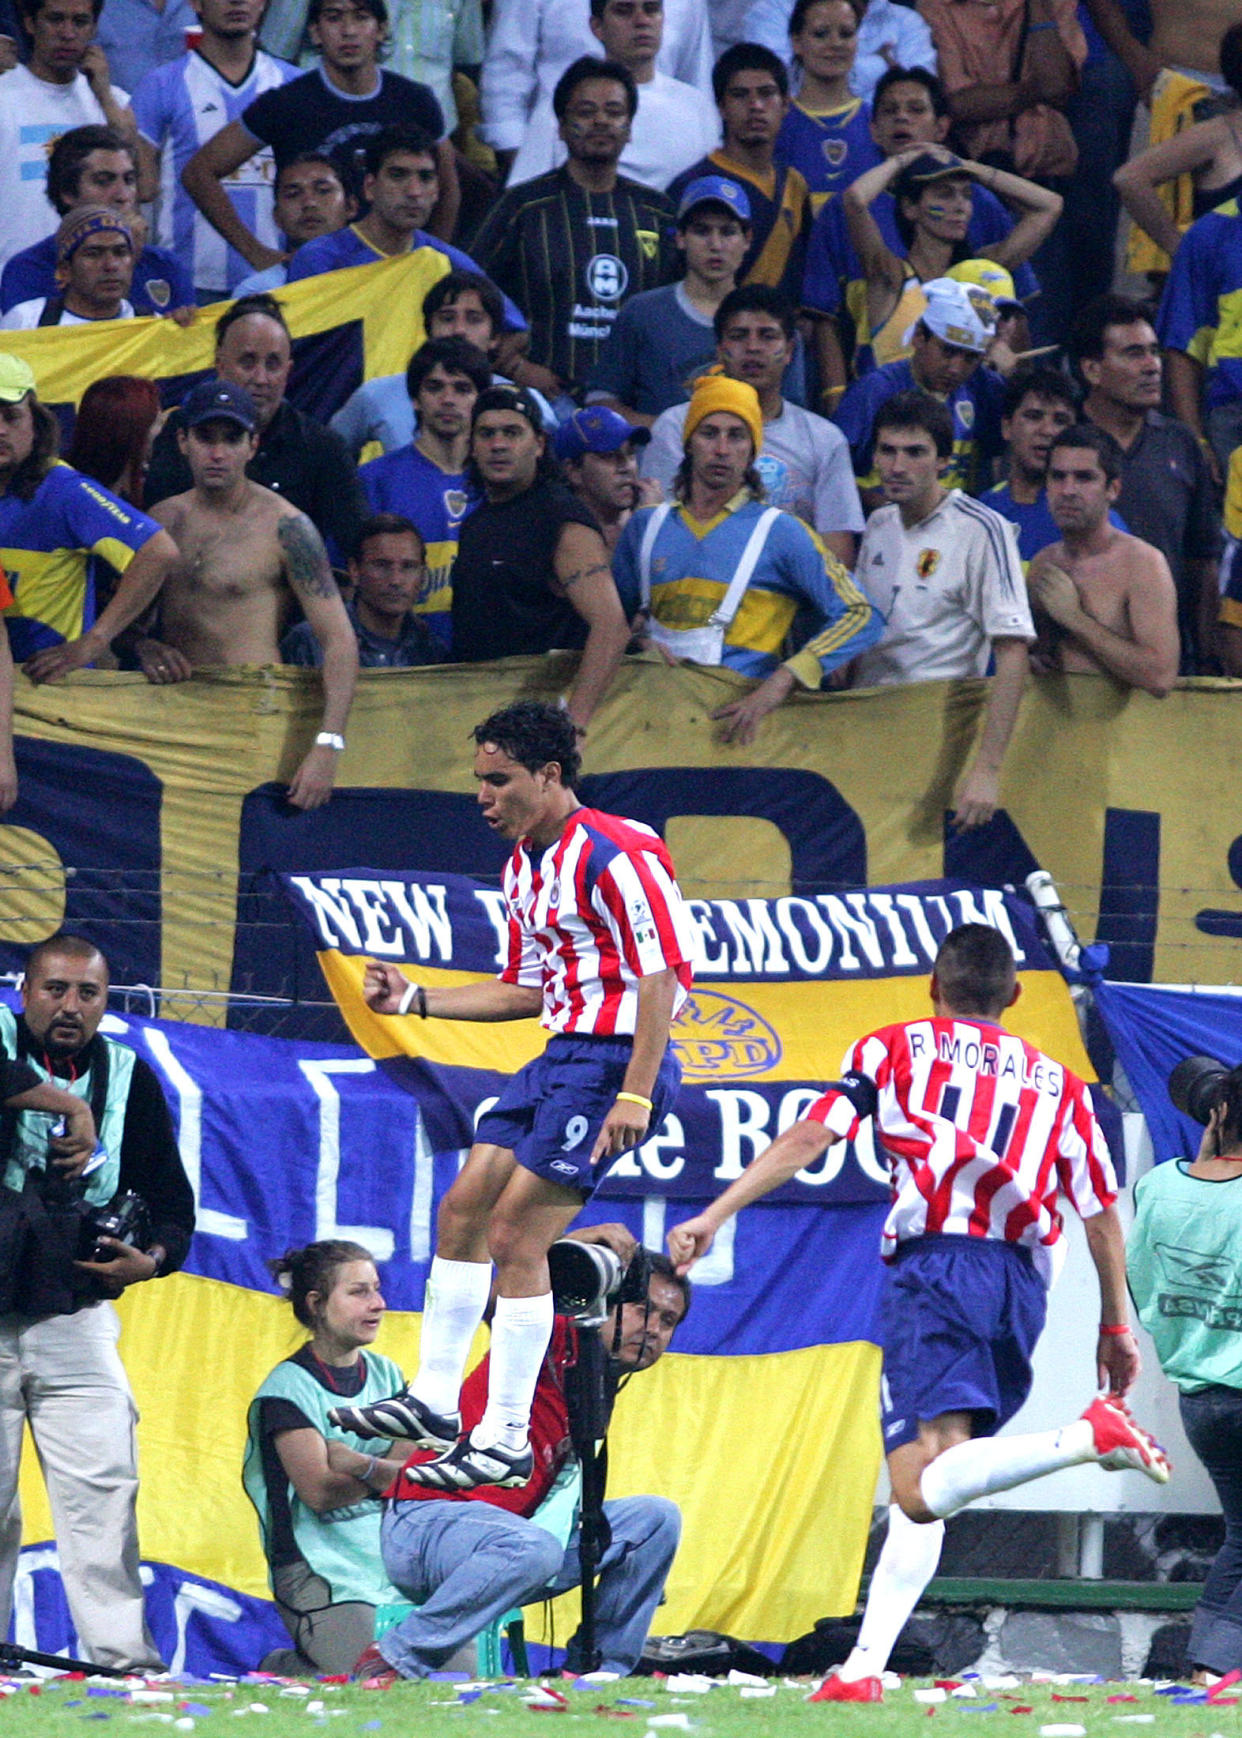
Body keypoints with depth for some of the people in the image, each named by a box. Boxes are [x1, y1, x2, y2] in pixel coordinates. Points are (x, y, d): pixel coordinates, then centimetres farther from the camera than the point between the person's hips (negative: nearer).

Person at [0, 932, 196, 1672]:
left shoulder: (129, 1078, 8)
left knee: (103, 1489, -5)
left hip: (76, 1323, 2)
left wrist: (151, 1257, -10)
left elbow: (171, 1197, 12)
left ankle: (125, 1657, -4)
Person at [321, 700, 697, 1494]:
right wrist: (416, 999, 20)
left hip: (614, 1062, -10)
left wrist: (636, 1097, -25)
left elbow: (663, 974, -19)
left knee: (516, 1234, -11)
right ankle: (435, 1400, 20)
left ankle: (507, 1440, -6)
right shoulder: (525, 867, 15)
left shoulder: (614, 854, -16)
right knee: (463, 1209, 10)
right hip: (562, 1055, 10)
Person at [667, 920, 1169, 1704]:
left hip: (935, 1261, -5)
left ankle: (1089, 1436, -40)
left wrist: (715, 1215, 3)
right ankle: (866, 1665, 1)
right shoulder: (1058, 1082, 22)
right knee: (920, 1494, 11)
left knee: (924, 1488, -21)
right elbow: (1102, 1213, 18)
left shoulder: (895, 1049, 16)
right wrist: (1115, 1328, 25)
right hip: (1024, 1283, 5)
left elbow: (810, 1137, 4)